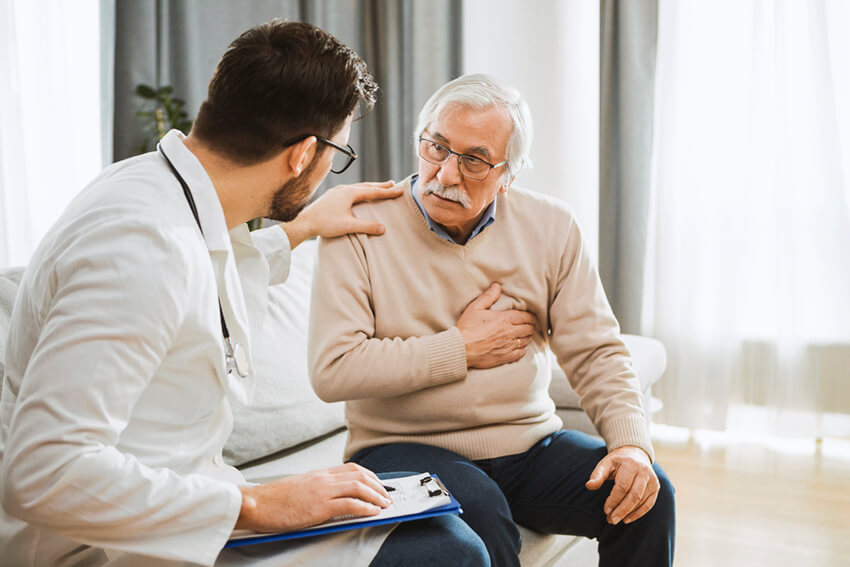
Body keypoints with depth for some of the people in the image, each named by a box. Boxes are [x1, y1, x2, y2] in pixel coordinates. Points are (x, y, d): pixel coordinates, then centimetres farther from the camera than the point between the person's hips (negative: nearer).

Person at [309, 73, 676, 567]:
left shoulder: (550, 227, 4)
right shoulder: (363, 225, -8)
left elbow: (596, 352, 2)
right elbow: (332, 370, -18)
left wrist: (632, 445, -16)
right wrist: (462, 349, -12)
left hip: (529, 446, 4)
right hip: (404, 448, -3)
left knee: (647, 493, -17)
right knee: (480, 513, -34)